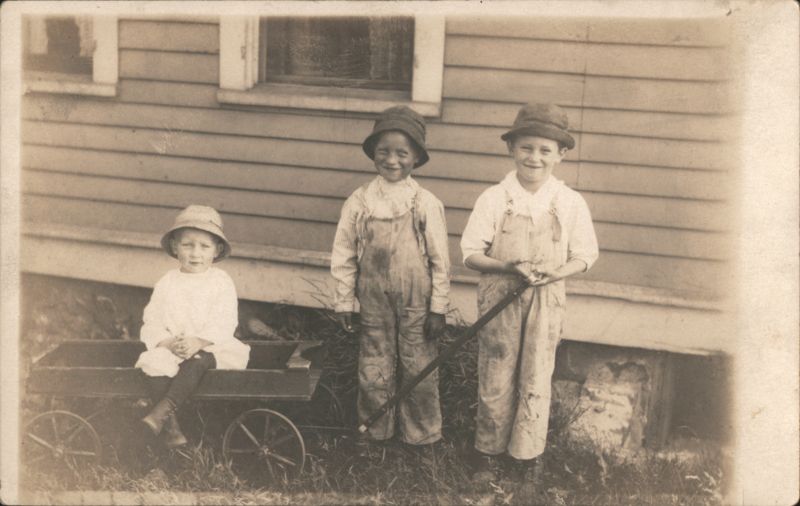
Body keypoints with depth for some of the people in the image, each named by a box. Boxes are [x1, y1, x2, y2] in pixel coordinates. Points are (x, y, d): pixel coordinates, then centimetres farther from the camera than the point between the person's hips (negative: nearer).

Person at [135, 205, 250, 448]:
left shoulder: (222, 282, 2)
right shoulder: (167, 283, 9)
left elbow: (223, 325, -9)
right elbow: (152, 323, 4)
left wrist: (198, 342, -24)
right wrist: (169, 342, -16)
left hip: (210, 347, -2)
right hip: (169, 348, 3)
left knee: (197, 361, -36)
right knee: (153, 363, -28)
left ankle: (161, 411, -42)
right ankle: (171, 425, -33)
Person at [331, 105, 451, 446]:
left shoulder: (426, 204, -8)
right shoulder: (358, 203, -4)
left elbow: (440, 260, -4)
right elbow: (343, 257, 3)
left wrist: (438, 308, -3)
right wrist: (344, 303, 4)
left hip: (416, 304, -1)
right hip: (374, 304, 2)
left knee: (418, 369, 9)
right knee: (374, 371, 10)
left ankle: (421, 434, 27)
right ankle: (375, 433, 29)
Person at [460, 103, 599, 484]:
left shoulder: (571, 203, -2)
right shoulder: (494, 198, -5)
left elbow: (584, 256, 4)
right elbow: (471, 253, -5)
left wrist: (555, 272, -17)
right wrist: (509, 267, -22)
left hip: (546, 302, 1)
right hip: (499, 298, 0)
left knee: (536, 381, 8)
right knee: (495, 378, 7)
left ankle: (528, 454, 24)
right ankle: (487, 451, 24)